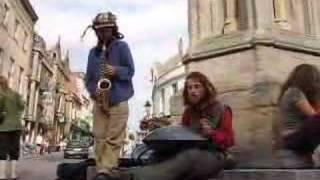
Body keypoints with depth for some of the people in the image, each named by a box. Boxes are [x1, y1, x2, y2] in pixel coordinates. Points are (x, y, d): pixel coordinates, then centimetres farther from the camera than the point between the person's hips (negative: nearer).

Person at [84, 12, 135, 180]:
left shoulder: (122, 46, 3)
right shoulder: (93, 52, 15)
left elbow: (130, 70, -1)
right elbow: (88, 77, 14)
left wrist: (116, 71, -20)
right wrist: (93, 90, -6)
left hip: (118, 100, -4)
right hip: (100, 101, 4)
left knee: (113, 138, -8)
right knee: (99, 138, 1)